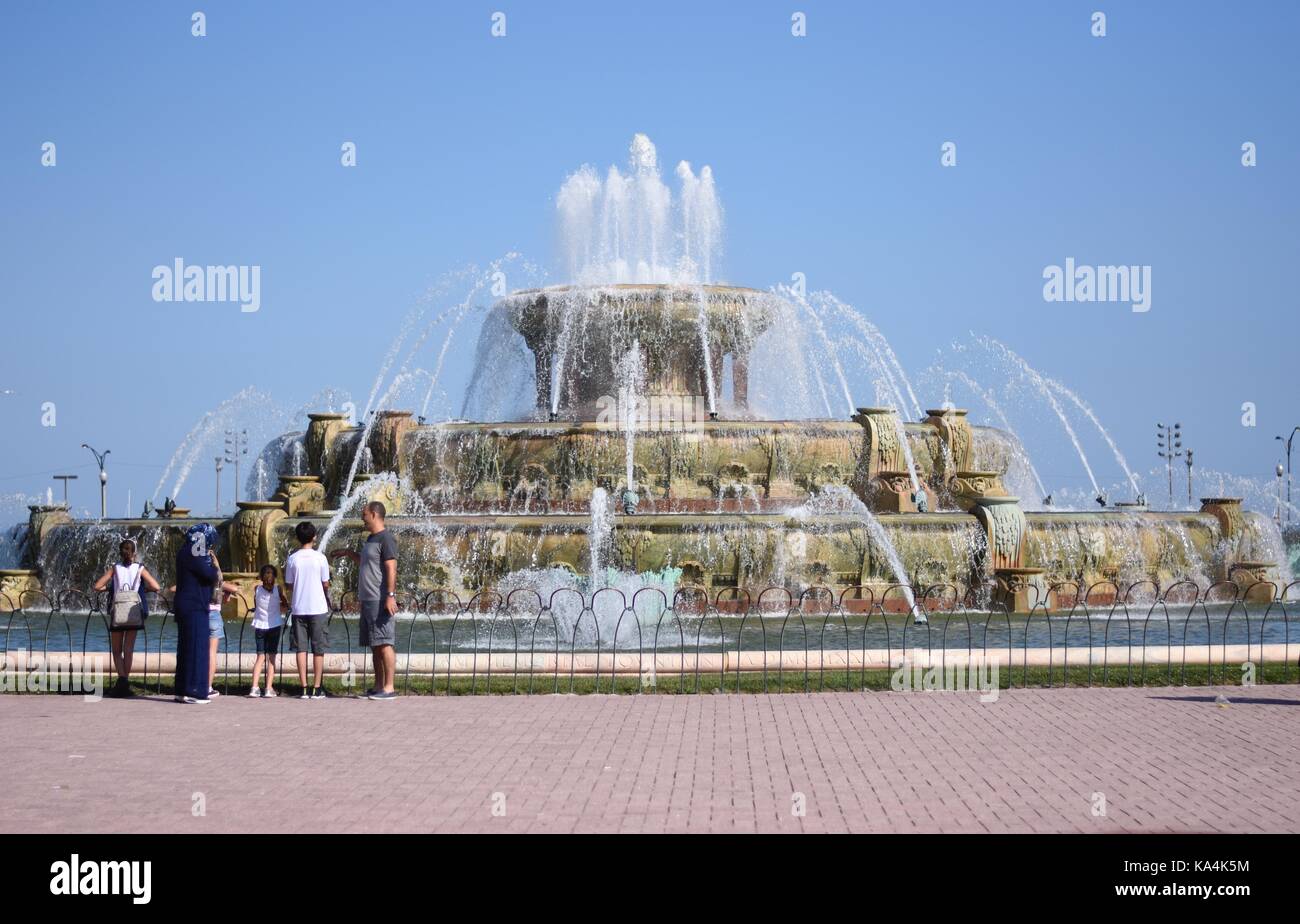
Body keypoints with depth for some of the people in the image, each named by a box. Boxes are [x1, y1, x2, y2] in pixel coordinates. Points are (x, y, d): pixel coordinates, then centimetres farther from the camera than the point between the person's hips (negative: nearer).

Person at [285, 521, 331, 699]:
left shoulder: (293, 559, -2)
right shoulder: (320, 558, -6)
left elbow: (288, 584, 2)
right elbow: (326, 584, -1)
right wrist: (327, 599, 19)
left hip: (298, 609, 1)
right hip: (318, 608, -1)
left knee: (301, 649, 4)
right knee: (318, 649, 5)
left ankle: (304, 688, 1)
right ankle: (316, 688, 4)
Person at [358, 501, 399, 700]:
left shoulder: (386, 539, -10)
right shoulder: (370, 539, 19)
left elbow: (391, 569, -17)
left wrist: (390, 596, -24)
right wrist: (360, 595, 23)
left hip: (381, 600, -10)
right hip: (368, 600, 10)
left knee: (384, 643, -10)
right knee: (374, 646, 10)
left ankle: (389, 688, -11)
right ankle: (378, 687, 14)